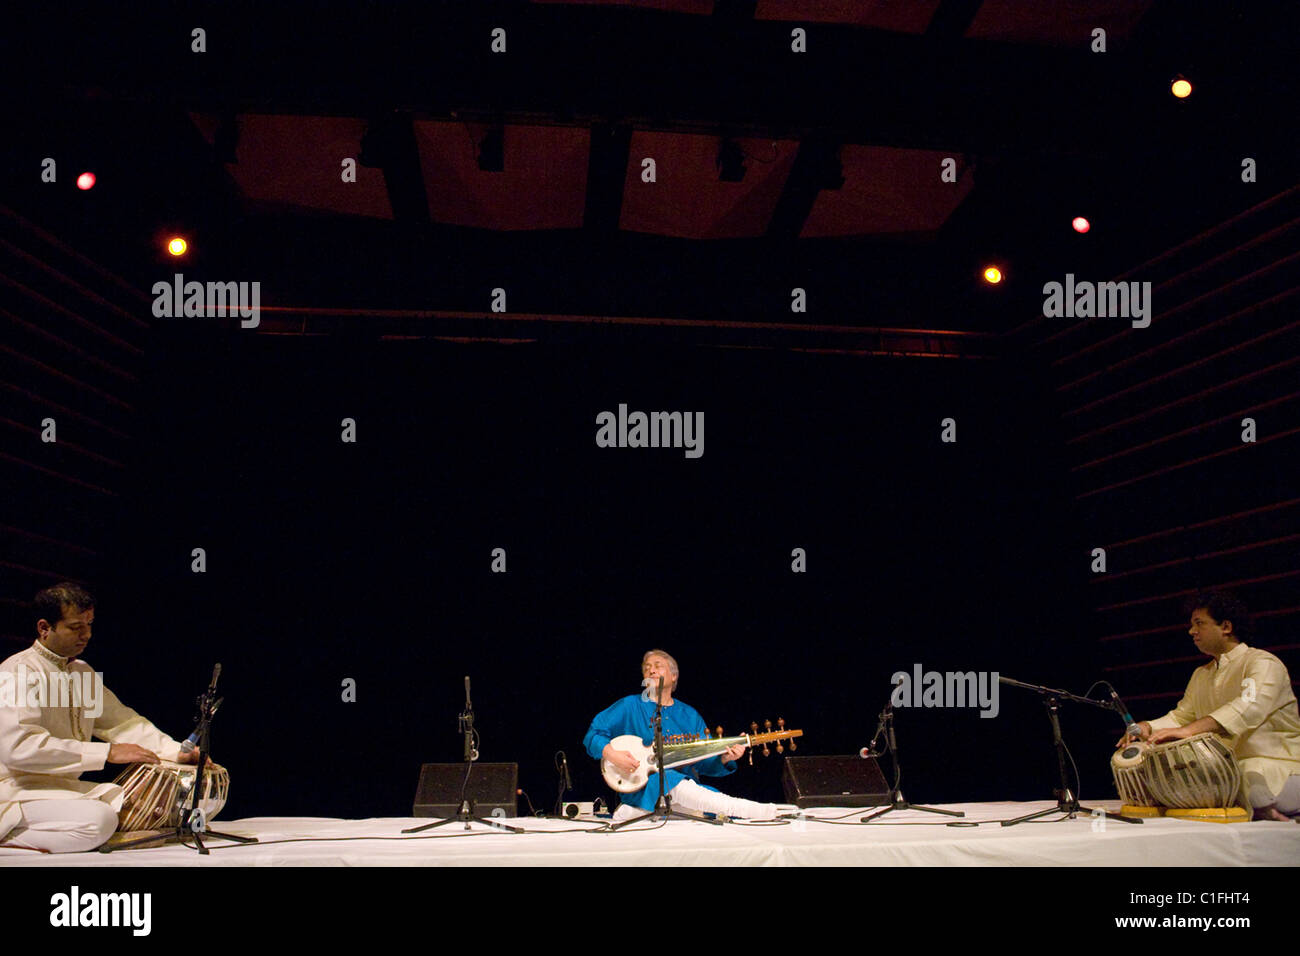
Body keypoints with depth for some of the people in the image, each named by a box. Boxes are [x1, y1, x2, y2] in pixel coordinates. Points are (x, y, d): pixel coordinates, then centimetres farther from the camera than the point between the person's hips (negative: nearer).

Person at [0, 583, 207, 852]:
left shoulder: (83, 672, 18)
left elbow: (121, 721, 20)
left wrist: (177, 752, 2)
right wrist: (108, 753, -24)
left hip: (69, 785, 9)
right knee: (98, 818, -34)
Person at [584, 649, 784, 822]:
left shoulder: (690, 715, 17)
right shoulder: (630, 706, 8)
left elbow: (704, 762, 12)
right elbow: (594, 734, 2)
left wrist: (725, 758, -9)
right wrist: (612, 755, -18)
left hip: (686, 787, 4)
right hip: (642, 788, -4)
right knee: (671, 781, -37)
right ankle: (749, 811, -39)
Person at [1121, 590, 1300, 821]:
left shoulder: (1264, 663, -6)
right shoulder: (1201, 675, 21)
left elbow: (1249, 707, -25)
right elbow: (1181, 715, 17)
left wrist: (1190, 729, -38)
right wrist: (1148, 727, -7)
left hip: (1279, 767, -7)